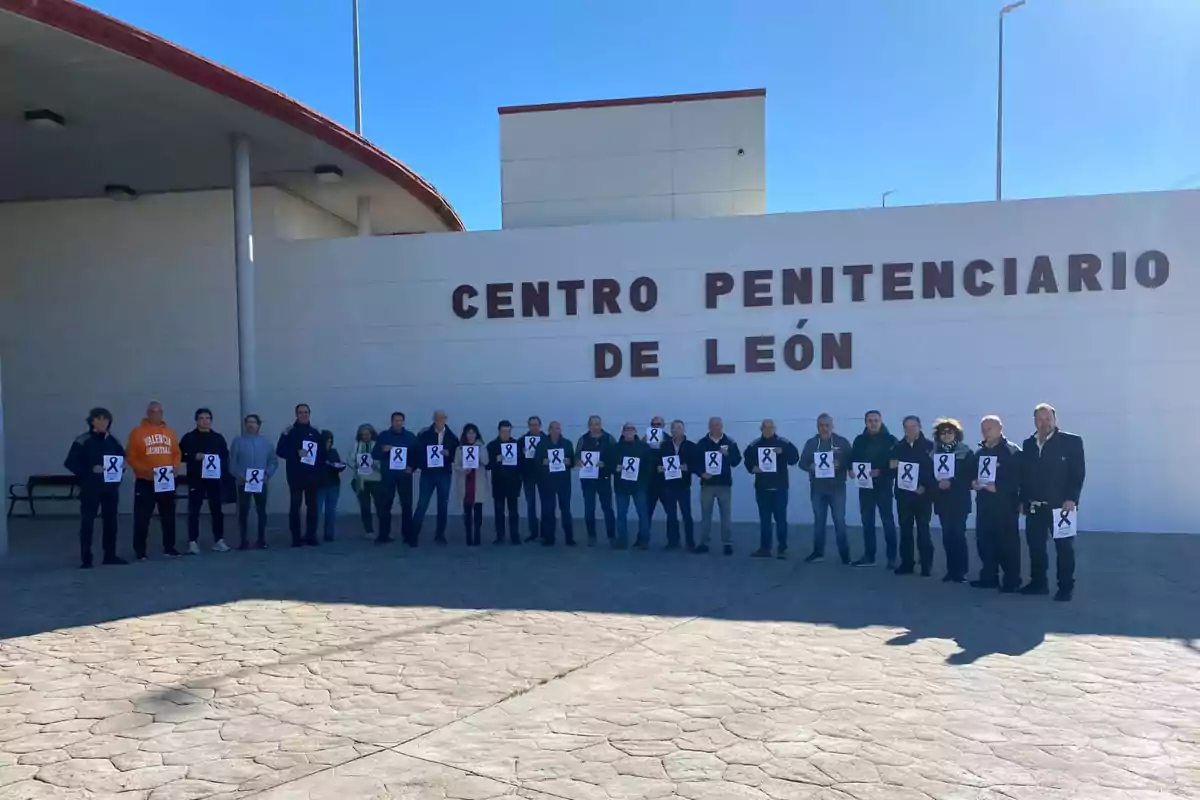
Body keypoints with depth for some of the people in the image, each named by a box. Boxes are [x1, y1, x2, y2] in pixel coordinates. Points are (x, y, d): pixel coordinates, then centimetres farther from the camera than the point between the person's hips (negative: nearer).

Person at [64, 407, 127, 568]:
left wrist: (122, 466, -4)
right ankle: (86, 558, 1)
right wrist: (90, 470, -20)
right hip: (90, 487, -5)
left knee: (111, 520, 9)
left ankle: (110, 555, 18)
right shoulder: (82, 441, -6)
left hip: (111, 487, 5)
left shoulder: (113, 441, 9)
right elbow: (70, 463, -10)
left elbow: (122, 458, 18)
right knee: (87, 521, -4)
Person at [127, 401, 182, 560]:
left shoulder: (169, 432, 10)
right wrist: (144, 470, -19)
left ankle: (169, 548, 20)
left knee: (168, 516, 10)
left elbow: (176, 452, 13)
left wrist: (175, 466, -5)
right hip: (145, 482, -4)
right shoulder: (137, 432, -3)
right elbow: (130, 456, -7)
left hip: (167, 481, 4)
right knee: (142, 518, 0)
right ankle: (140, 551, 8)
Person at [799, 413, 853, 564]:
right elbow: (802, 462, 6)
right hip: (817, 488, 3)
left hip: (837, 488, -3)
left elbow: (851, 460, 0)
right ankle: (818, 553, 18)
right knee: (818, 520, 10)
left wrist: (840, 464, -19)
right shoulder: (811, 443, 7)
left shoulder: (842, 442, 1)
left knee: (839, 521, -5)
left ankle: (845, 555, 2)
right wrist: (810, 466, -15)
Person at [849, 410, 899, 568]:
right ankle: (869, 556, 16)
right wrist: (852, 470, -11)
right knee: (867, 521, 8)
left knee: (887, 521, -1)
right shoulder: (859, 440, 9)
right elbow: (853, 459, 10)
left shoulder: (890, 440, -1)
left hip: (883, 486, -4)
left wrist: (880, 472, -21)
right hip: (865, 486, 4)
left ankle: (892, 557, 5)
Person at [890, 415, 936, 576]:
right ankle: (906, 563, 14)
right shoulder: (898, 447, 9)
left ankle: (926, 565, 6)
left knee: (923, 530, -1)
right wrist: (891, 466, -9)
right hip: (903, 495, 3)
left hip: (922, 495, -3)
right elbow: (890, 470, 13)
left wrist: (926, 486, -15)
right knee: (905, 530, 7)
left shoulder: (929, 446, -2)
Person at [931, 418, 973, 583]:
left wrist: (952, 483, -17)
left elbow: (970, 477, -6)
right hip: (942, 501, 3)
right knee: (947, 535, 3)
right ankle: (951, 570, 10)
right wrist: (938, 483, -13)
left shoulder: (966, 453, 0)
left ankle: (961, 570, 2)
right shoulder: (934, 453, 9)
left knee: (958, 534, -6)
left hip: (960, 501, -3)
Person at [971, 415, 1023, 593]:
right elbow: (971, 474, 16)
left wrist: (998, 488, -22)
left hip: (1005, 504, -6)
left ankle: (1011, 580, 6)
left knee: (1007, 543, -2)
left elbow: (1019, 478, -14)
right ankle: (989, 577, 19)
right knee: (984, 541, 8)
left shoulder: (1013, 451, -6)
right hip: (984, 504, 6)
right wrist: (973, 483, -6)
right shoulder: (979, 452, 14)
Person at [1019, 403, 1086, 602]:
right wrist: (1023, 500, 6)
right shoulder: (1028, 444, 10)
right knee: (1035, 546, 9)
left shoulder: (1072, 441, -3)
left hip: (1060, 505, -4)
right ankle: (1038, 583, 19)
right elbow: (1024, 474, 10)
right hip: (1034, 506, 4)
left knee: (1064, 547, 5)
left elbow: (1079, 472, -8)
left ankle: (1065, 587, 13)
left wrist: (1072, 498, -16)